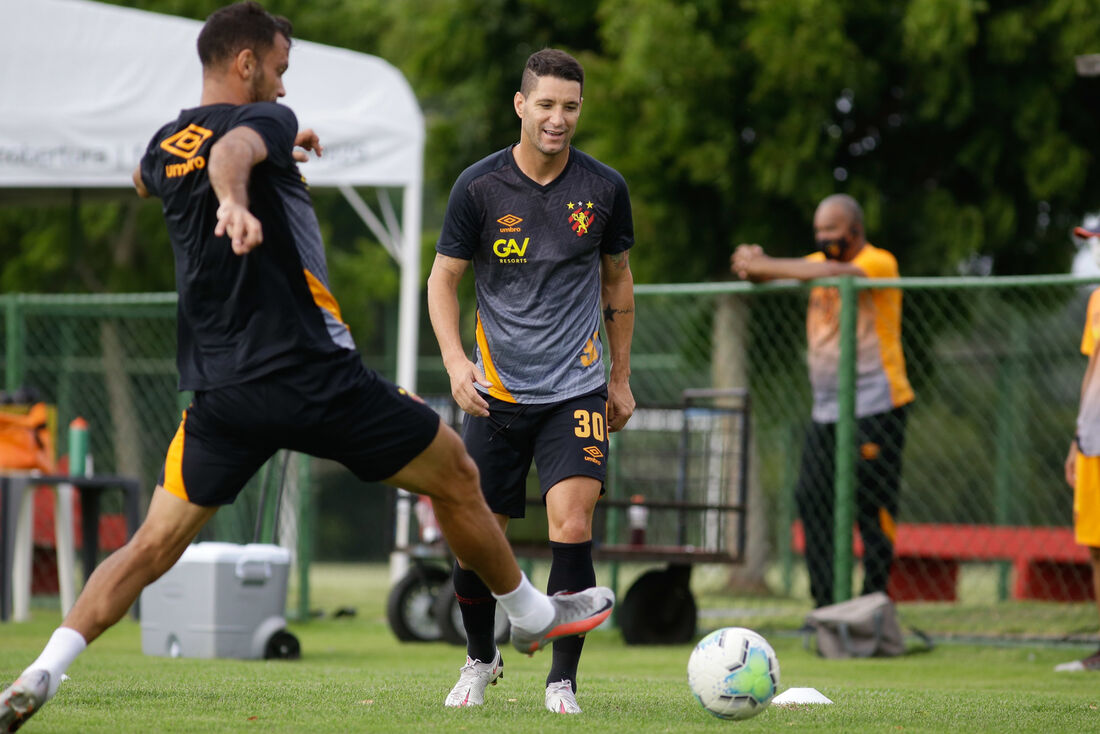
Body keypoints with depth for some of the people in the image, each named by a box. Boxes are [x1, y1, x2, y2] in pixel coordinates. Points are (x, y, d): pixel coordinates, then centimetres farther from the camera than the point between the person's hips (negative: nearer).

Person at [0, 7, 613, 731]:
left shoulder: (165, 146, 14)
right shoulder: (263, 120, -6)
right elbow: (231, 150, -31)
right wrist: (235, 202, -54)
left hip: (219, 390, 6)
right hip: (311, 371, -6)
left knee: (152, 546, 5)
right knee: (457, 479, 13)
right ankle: (533, 616, 27)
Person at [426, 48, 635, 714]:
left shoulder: (604, 188, -1)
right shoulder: (479, 186, -5)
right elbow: (444, 278, 2)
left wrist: (621, 377, 15)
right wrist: (455, 360, -13)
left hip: (577, 389, 0)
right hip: (497, 390, 0)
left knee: (573, 522, -17)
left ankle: (563, 679, -6)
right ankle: (482, 659, 31)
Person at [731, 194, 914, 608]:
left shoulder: (879, 262, -8)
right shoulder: (818, 261, 16)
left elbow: (829, 272, -25)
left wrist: (762, 266, -24)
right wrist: (753, 265, -16)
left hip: (875, 407, -7)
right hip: (826, 409, 7)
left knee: (872, 505, -7)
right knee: (811, 501, 1)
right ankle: (825, 605, 5)